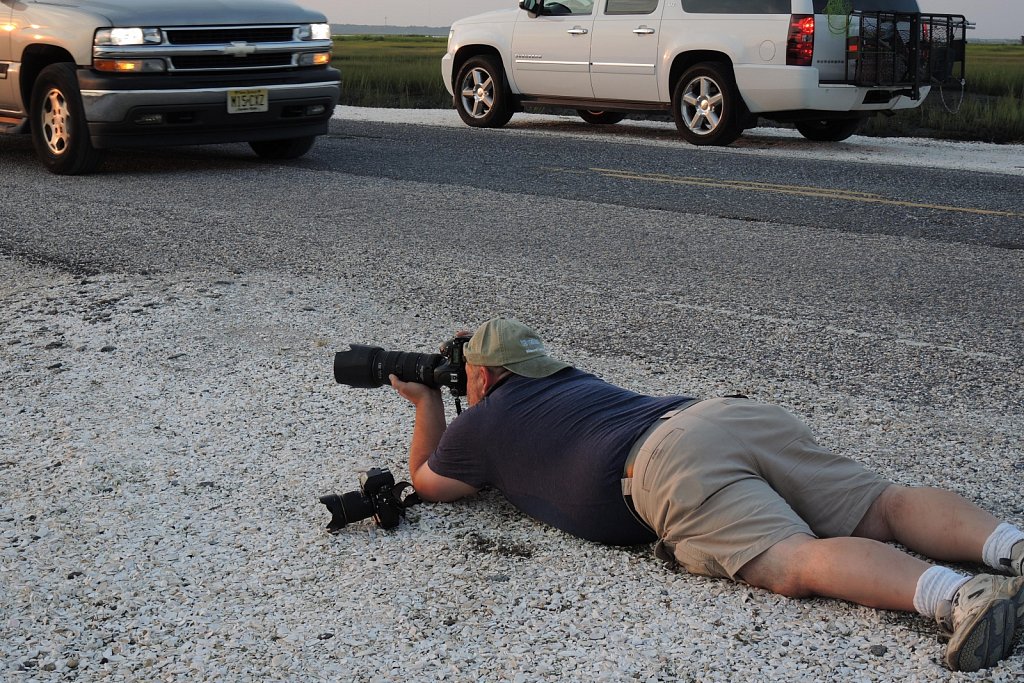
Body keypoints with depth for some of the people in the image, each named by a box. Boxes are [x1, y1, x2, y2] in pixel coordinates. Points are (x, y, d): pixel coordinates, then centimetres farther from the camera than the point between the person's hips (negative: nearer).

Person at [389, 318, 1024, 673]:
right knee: (886, 506, -4)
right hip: (739, 411, 7)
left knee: (799, 561, -26)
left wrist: (426, 401, 55)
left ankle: (960, 597, -50)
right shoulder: (572, 377, 42)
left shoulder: (483, 421, 23)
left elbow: (427, 481, 41)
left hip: (673, 467, -7)